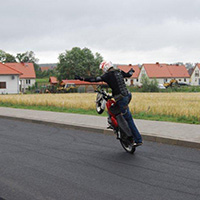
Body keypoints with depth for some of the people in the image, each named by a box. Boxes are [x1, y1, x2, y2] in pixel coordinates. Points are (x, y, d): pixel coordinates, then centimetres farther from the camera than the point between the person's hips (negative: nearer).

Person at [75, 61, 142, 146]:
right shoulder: (119, 72, 12)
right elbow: (128, 74, 30)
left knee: (129, 120, -2)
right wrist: (131, 70, 52)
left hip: (121, 99, -7)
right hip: (128, 95, 7)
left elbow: (96, 79, -13)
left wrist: (82, 78, -9)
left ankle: (138, 140, 2)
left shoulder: (108, 75, -7)